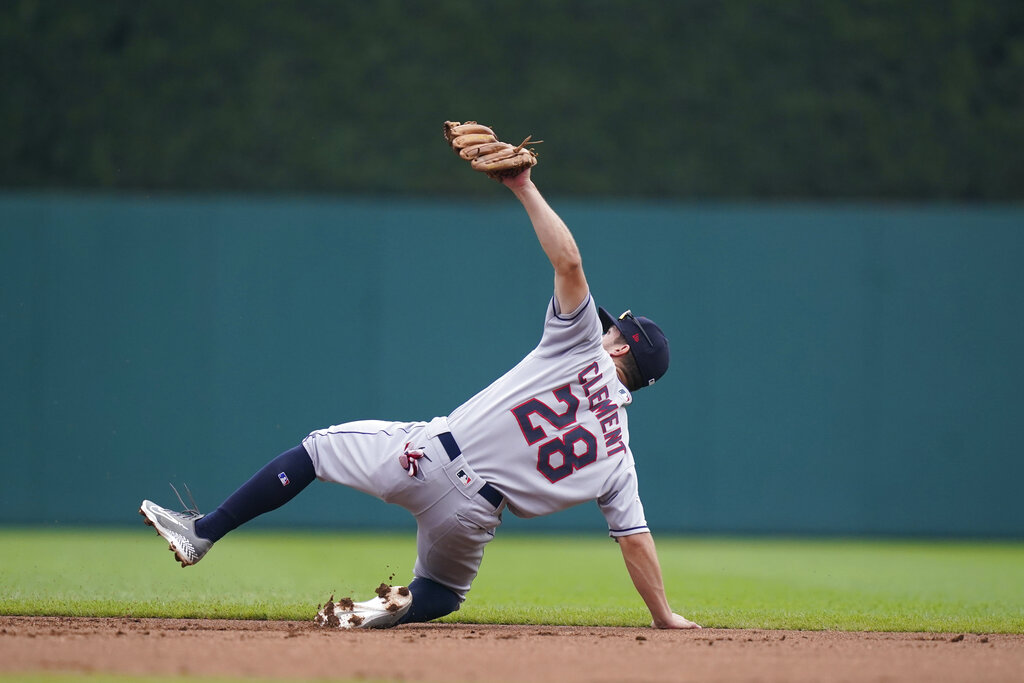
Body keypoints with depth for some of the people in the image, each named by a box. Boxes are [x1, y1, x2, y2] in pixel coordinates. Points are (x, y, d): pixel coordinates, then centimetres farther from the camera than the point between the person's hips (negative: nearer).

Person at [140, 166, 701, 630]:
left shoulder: (582, 348, 1)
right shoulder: (619, 457, 10)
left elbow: (568, 261, -10)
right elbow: (636, 539, 6)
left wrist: (524, 189, -6)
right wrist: (665, 617, 13)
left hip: (432, 456, -3)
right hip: (473, 512, 4)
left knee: (318, 446, 17)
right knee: (445, 589, 33)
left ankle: (204, 531, 13)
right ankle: (405, 605, -5)